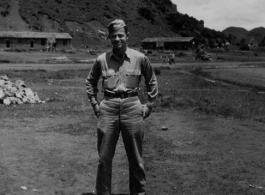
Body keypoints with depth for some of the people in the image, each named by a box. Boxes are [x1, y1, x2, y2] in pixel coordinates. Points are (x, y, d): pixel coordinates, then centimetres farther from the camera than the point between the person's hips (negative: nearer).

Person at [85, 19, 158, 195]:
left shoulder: (140, 58, -1)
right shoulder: (102, 59, 2)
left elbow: (152, 82, 12)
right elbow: (90, 81, 18)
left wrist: (149, 106, 7)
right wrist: (95, 104, 11)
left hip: (132, 108, -1)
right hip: (108, 108, 1)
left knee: (136, 157, 9)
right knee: (104, 157, 6)